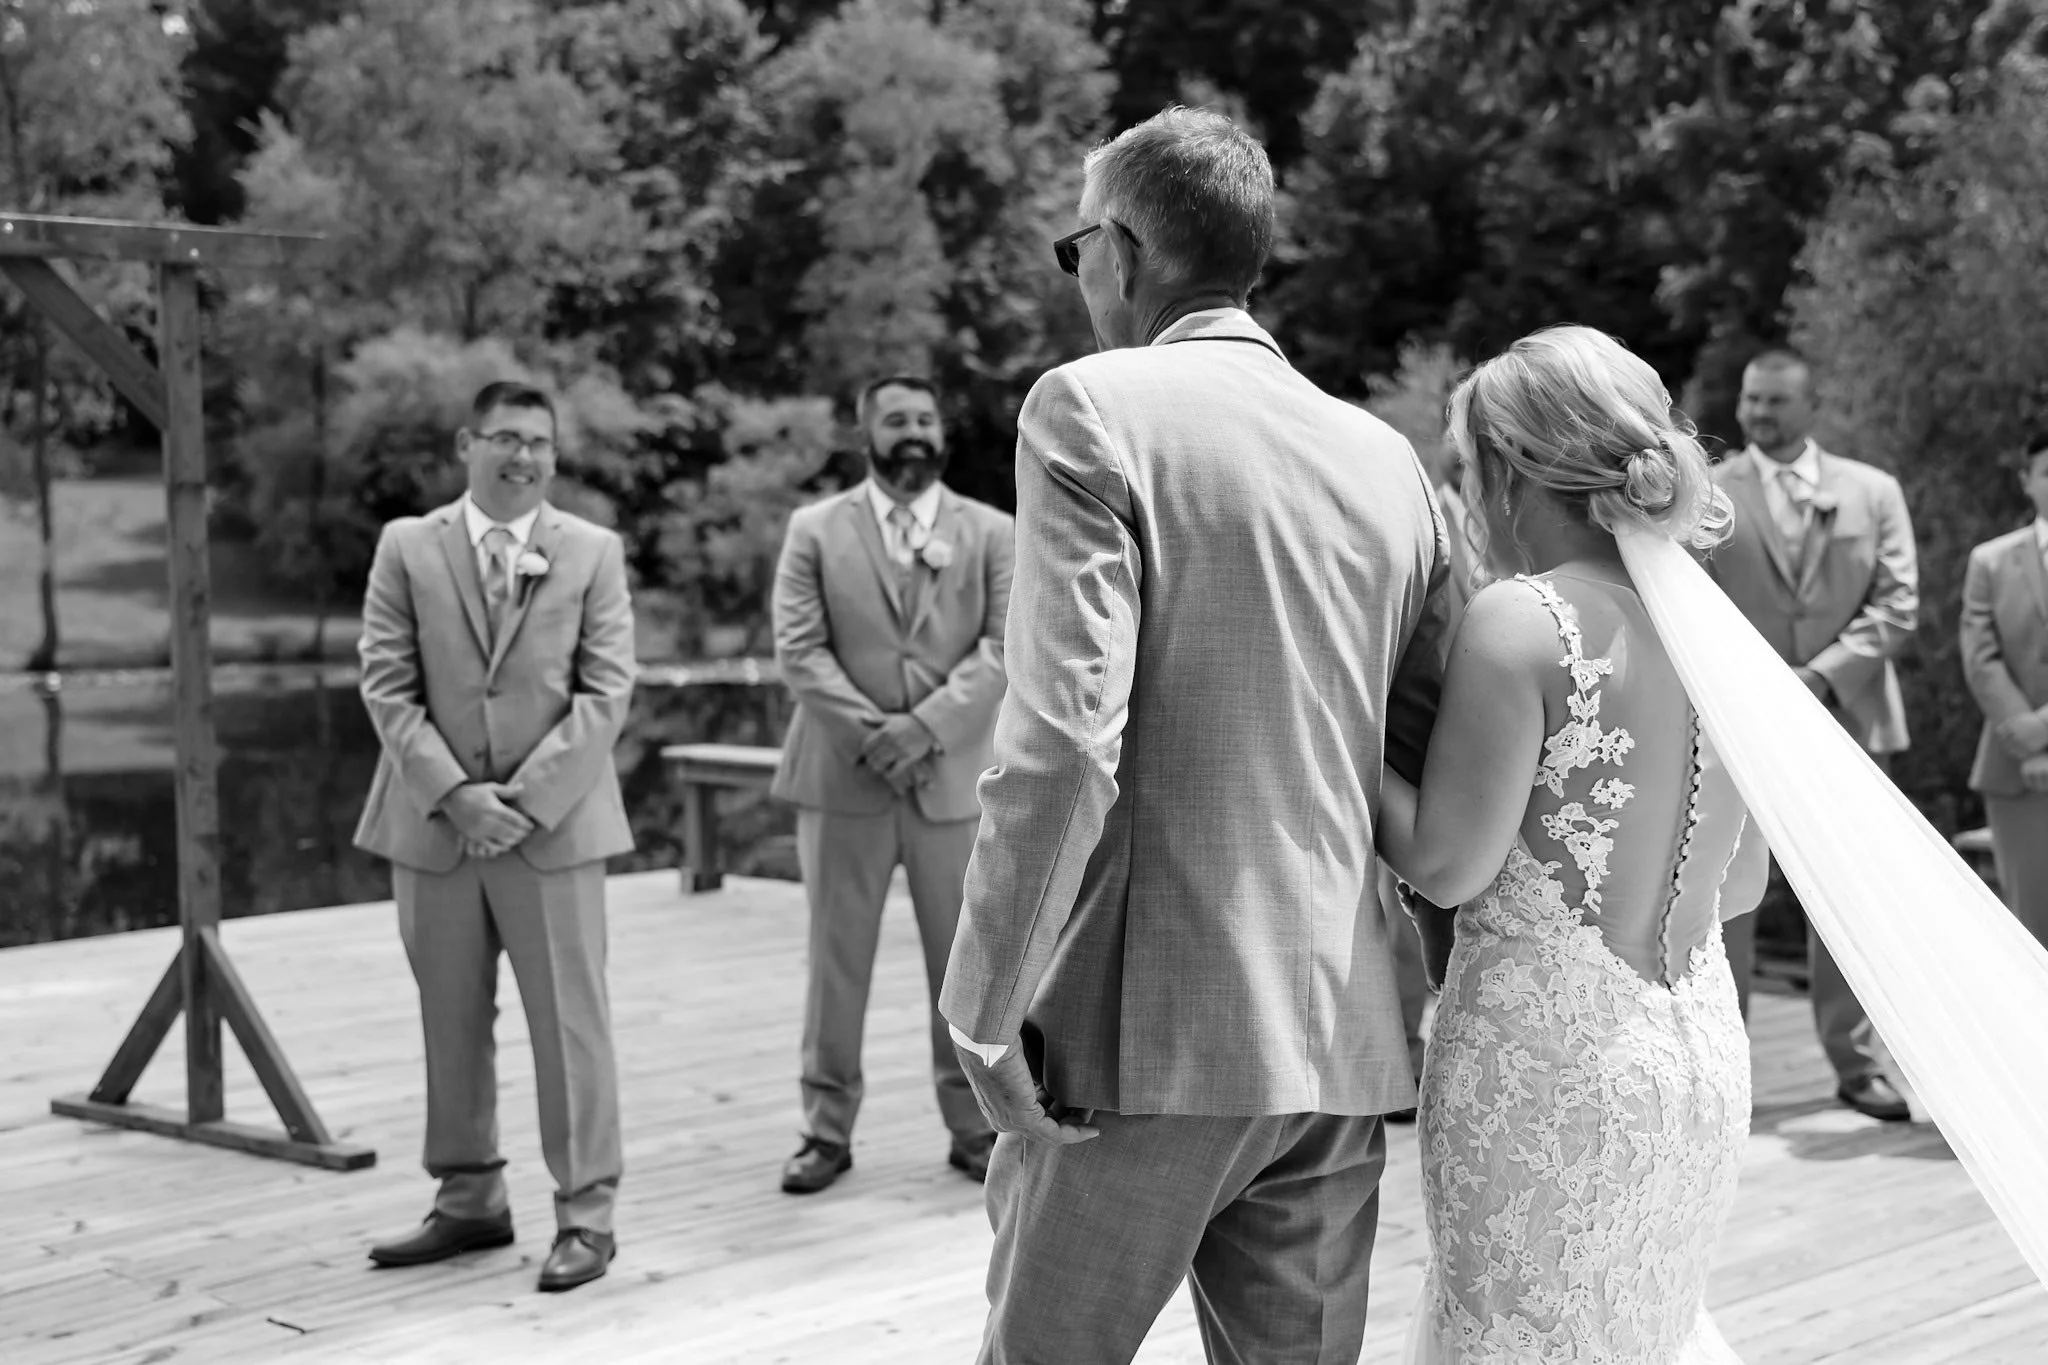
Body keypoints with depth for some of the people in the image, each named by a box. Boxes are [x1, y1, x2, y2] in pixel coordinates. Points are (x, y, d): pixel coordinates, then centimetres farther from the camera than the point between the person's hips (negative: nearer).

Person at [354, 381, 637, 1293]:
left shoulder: (593, 552, 3)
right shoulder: (407, 547, 5)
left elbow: (606, 691, -3)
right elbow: (387, 686, 0)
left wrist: (525, 797, -13)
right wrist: (454, 794, -12)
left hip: (553, 822, -2)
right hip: (432, 820, 2)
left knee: (568, 1019, -1)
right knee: (450, 1020, 10)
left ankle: (585, 1213, 7)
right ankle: (468, 1200, 22)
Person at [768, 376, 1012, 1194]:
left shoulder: (991, 533, 6)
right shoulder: (815, 530, 5)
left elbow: (1006, 646, -4)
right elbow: (800, 649, -3)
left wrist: (927, 725, -16)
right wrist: (870, 733, -15)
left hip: (954, 774, 1)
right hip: (843, 776, 0)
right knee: (836, 961, 3)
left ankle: (974, 1126, 17)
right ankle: (827, 1128, 13)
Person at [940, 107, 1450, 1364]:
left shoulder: (1094, 410, -8)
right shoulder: (1388, 458, 11)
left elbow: (1065, 739, -17)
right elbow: (1437, 753, 14)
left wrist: (989, 1013, -11)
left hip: (1146, 1027, -6)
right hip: (1344, 1036, 6)